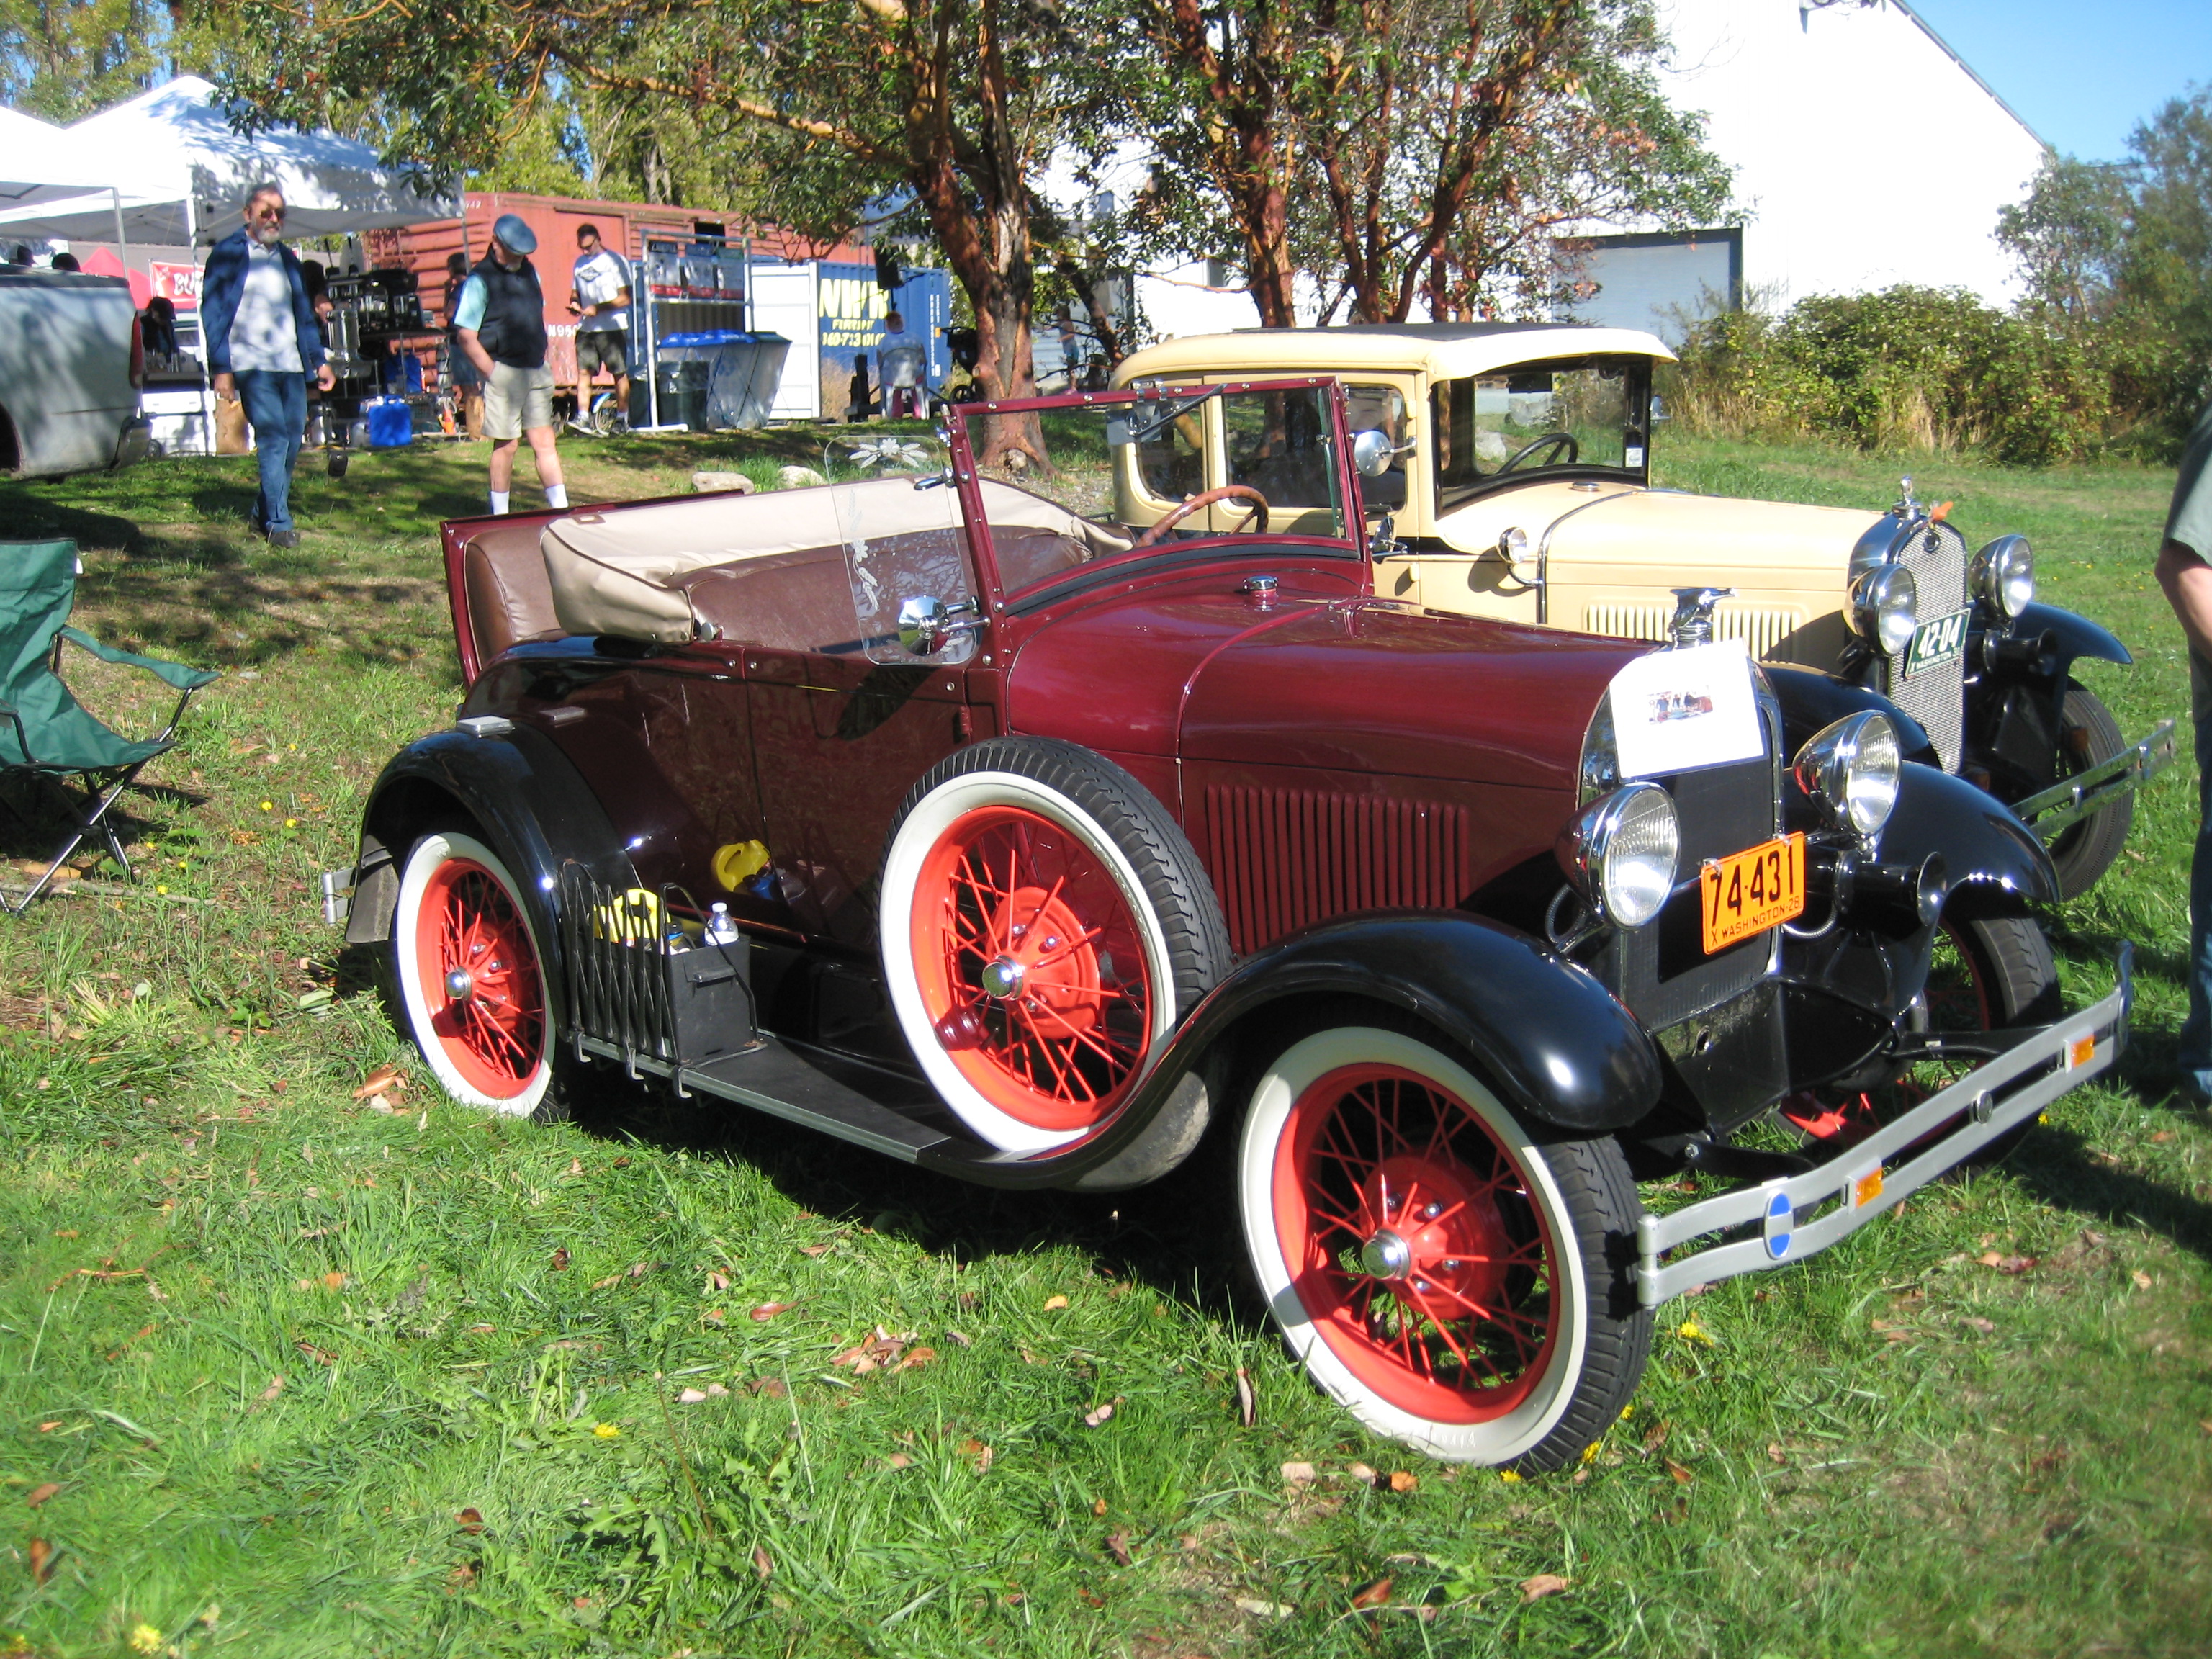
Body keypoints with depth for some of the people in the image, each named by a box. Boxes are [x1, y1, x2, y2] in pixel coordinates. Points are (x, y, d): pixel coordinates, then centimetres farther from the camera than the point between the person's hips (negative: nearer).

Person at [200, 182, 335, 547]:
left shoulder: (287, 258, 20)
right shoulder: (229, 254, 1)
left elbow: (304, 314, 25)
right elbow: (212, 312, -3)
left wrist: (318, 360, 19)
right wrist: (221, 368, -9)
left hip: (291, 366, 6)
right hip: (252, 365, -6)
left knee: (292, 439, 5)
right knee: (273, 439, -13)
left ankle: (264, 512, 20)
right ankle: (278, 524, -9)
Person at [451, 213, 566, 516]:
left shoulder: (529, 271, 12)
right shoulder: (480, 279, -9)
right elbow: (465, 335, -12)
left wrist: (542, 362, 14)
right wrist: (493, 373, -14)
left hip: (535, 371, 6)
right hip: (504, 373, -6)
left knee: (545, 443, 5)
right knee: (506, 445, 0)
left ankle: (561, 510, 5)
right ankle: (500, 517, 10)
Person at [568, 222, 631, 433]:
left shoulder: (616, 261, -4)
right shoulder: (580, 263, 14)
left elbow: (625, 298, -10)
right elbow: (575, 292, 23)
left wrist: (598, 308, -18)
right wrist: (574, 303, -1)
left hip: (612, 327, -5)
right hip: (586, 328, 5)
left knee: (620, 373, 0)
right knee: (583, 372, -3)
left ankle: (622, 419, 6)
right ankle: (583, 417, -5)